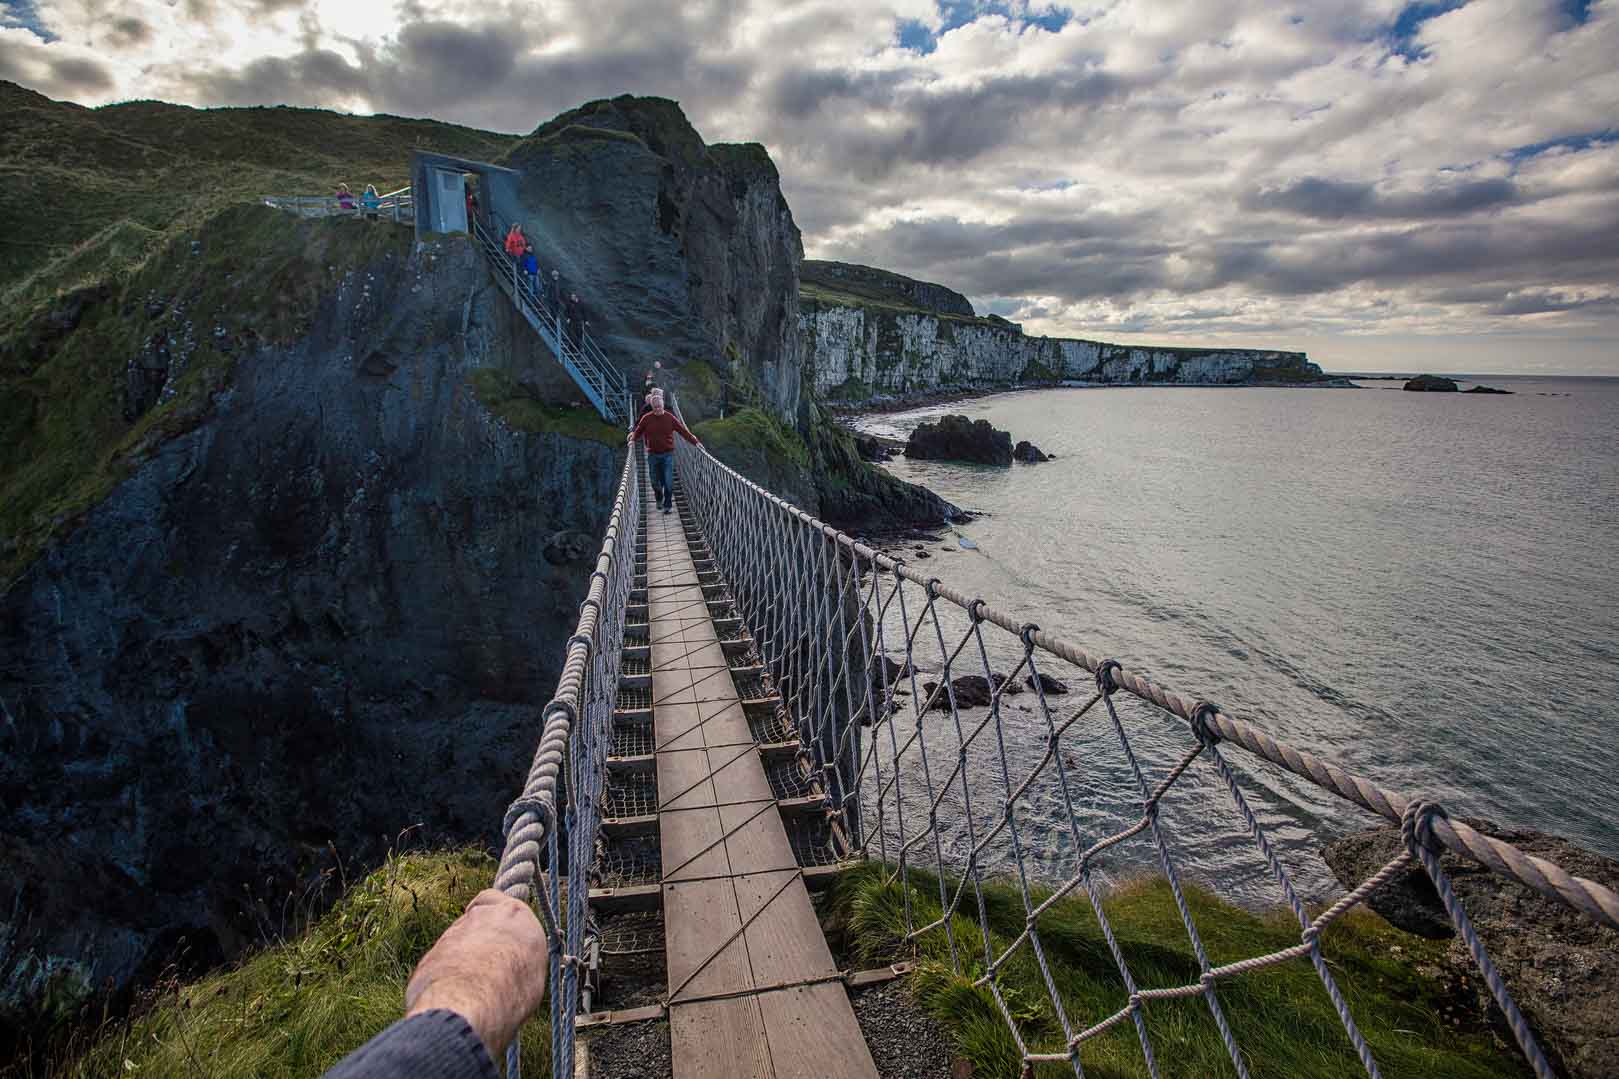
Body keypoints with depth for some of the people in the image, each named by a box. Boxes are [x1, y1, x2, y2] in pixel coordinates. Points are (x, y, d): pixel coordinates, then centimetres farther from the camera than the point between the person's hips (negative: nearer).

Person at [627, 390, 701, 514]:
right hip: (653, 455, 1)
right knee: (655, 481, 10)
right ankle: (659, 500, 37)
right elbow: (638, 431, 13)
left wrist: (695, 442, -4)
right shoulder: (646, 418, -2)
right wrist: (633, 439, 1)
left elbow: (683, 431, -2)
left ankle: (667, 505, 7)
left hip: (668, 454, -1)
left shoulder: (669, 417, -3)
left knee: (668, 482, -7)